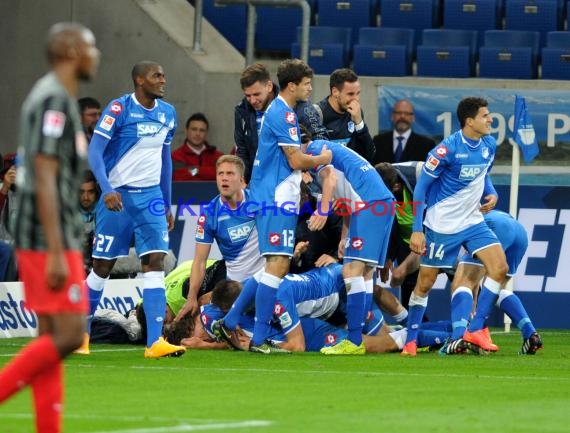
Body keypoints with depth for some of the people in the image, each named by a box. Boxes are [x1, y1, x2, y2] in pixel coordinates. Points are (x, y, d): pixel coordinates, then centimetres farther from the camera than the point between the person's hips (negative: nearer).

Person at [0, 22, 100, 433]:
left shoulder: (52, 98, 17)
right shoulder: (54, 102, -14)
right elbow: (44, 179, -20)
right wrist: (57, 253, -23)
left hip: (45, 238, 10)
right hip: (50, 237, -10)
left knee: (52, 336, 7)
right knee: (69, 334, -11)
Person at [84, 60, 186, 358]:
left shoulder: (167, 113, 8)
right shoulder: (119, 109, -11)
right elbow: (94, 151, -15)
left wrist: (167, 206, 18)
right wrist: (107, 189, -28)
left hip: (151, 197, 4)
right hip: (118, 197, -4)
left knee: (155, 262, -9)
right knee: (103, 266, 4)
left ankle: (155, 342, -15)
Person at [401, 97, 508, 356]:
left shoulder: (489, 145, -1)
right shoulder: (448, 149, -20)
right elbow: (422, 187, -13)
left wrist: (491, 194, -4)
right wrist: (417, 230, -15)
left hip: (472, 222, 6)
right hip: (441, 225, -6)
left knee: (499, 268, -9)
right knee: (425, 283, 0)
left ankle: (475, 330, -1)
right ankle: (411, 340, 15)